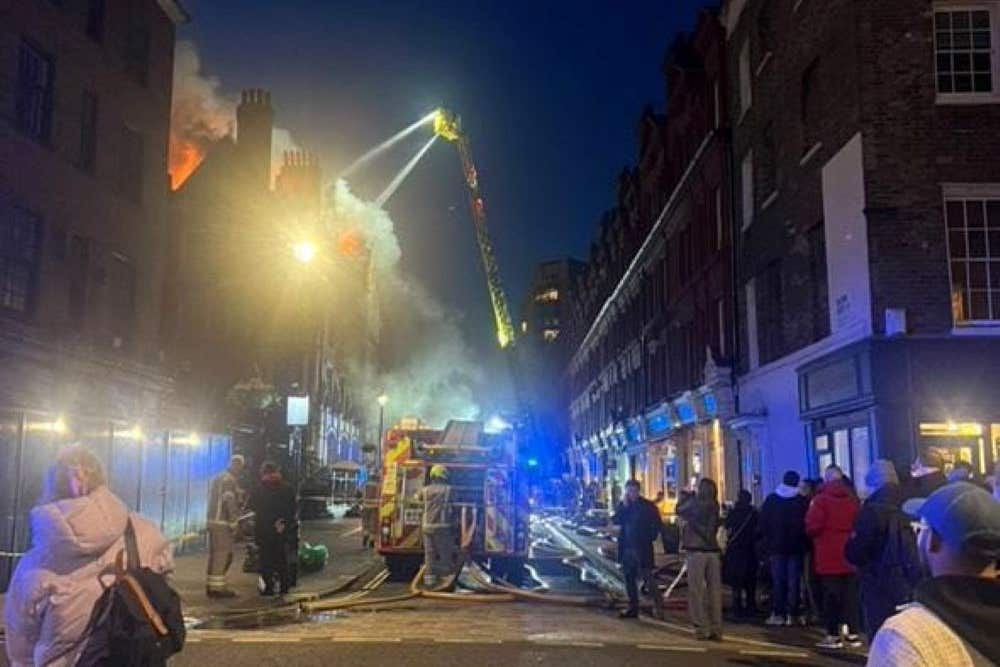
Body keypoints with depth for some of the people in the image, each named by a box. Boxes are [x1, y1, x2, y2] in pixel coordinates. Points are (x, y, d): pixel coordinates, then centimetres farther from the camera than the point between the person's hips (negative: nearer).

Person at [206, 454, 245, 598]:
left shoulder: (218, 478, 18)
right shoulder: (230, 480, -13)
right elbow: (230, 504, -19)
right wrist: (234, 525, -16)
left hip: (213, 521, 10)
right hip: (223, 523, -10)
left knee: (214, 554, 14)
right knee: (223, 555, -6)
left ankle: (210, 585, 19)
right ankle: (217, 587, -5)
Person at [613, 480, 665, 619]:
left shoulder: (647, 506, -2)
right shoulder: (622, 505, 9)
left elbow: (656, 524, -1)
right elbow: (615, 521, -5)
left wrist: (650, 538, -9)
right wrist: (624, 506, -12)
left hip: (642, 548, -5)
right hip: (627, 547, 5)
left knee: (647, 577, -11)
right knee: (629, 579, 9)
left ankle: (658, 605, -7)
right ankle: (633, 608, 17)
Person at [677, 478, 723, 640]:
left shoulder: (694, 503, -8)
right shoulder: (714, 506, 6)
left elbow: (679, 510, 7)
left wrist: (686, 495, 21)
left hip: (696, 551, -5)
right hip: (713, 551, 5)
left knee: (696, 591, 0)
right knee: (714, 590, 6)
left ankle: (701, 628, -2)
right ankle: (716, 629, 8)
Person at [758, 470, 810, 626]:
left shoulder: (771, 499, 1)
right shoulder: (802, 501, -4)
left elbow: (762, 524, 1)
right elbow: (807, 525, -4)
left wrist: (765, 541, 7)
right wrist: (805, 543, 5)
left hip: (776, 546, 1)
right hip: (796, 547, -1)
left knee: (777, 580, 6)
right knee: (793, 581, 2)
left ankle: (778, 614, 4)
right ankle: (792, 614, 1)